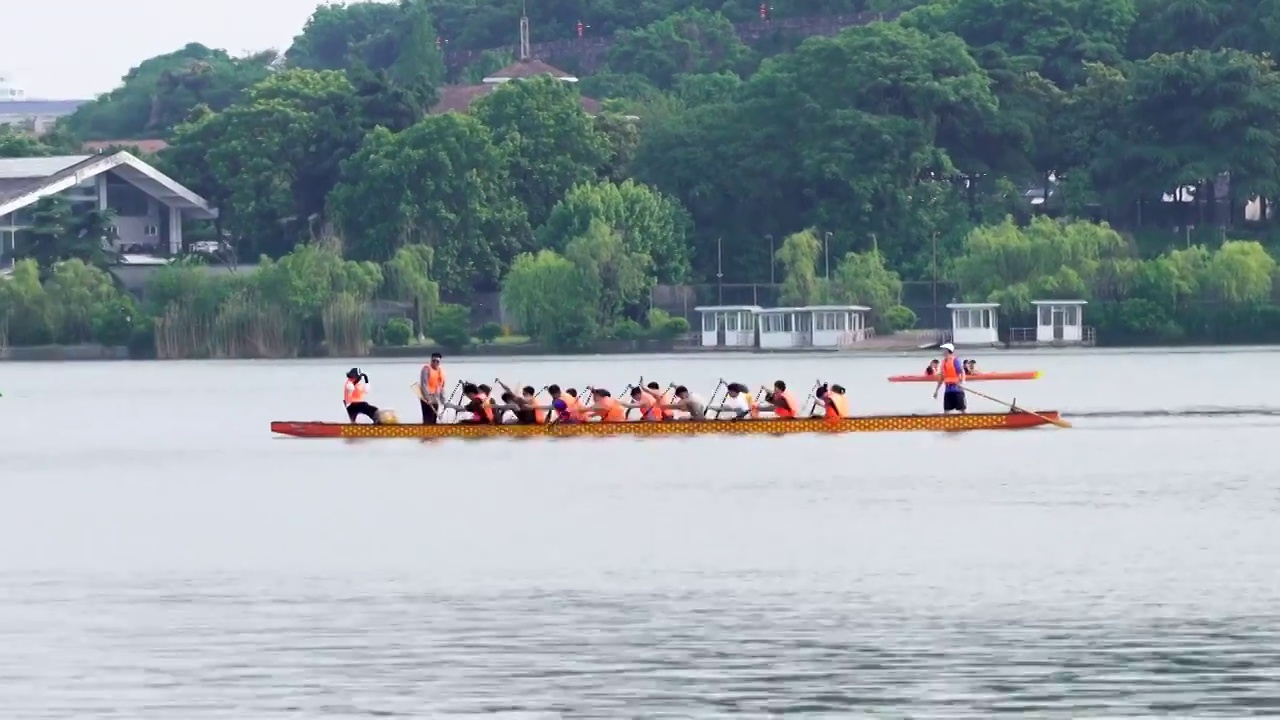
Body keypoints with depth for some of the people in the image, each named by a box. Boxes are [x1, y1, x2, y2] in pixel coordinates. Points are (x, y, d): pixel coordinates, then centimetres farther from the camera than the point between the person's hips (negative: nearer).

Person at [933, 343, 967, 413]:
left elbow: (962, 372, -16)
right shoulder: (944, 362, 14)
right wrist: (936, 390, 21)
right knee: (946, 410, 5)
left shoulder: (955, 360, -8)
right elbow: (941, 377, 21)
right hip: (948, 390, 7)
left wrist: (962, 382, -33)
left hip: (956, 388, -7)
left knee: (962, 409, -3)